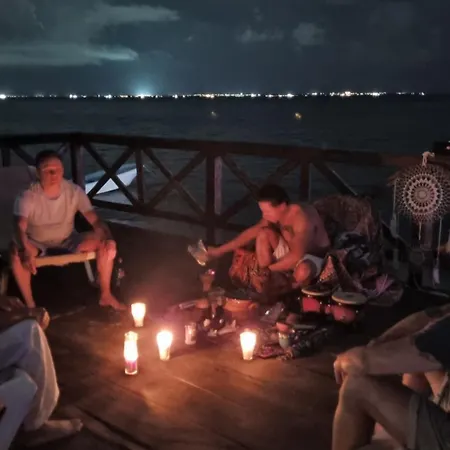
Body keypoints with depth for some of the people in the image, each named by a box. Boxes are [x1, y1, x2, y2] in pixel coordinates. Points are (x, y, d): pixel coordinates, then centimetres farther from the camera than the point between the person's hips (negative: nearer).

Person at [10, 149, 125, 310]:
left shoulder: (75, 191, -15)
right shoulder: (27, 197, -22)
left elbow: (95, 220, -19)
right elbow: (19, 228, -35)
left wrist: (108, 238, -40)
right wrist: (26, 251, -56)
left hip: (68, 242, 3)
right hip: (37, 244, -2)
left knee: (106, 244, -18)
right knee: (16, 253, -36)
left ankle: (105, 295, -4)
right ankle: (30, 304, -18)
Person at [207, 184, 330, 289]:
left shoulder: (301, 218, -33)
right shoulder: (275, 214, -10)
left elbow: (296, 256, -38)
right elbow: (251, 232, -2)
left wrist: (269, 269, -31)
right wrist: (219, 250, -4)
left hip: (315, 258, -7)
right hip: (292, 251, 7)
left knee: (303, 270, -41)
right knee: (263, 233, -13)